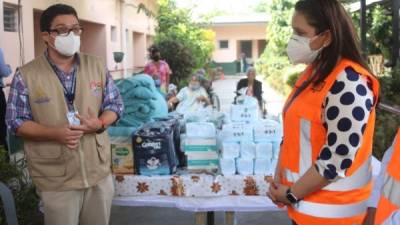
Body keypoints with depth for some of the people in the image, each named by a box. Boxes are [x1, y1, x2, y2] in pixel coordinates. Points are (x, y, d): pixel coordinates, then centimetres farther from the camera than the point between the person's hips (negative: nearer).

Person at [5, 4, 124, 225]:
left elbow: (115, 104, 7)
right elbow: (16, 122, -6)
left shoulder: (97, 66, 2)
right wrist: (55, 133, -22)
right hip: (56, 179, -3)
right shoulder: (26, 75, -7)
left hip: (99, 170, 3)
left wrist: (100, 123, -16)